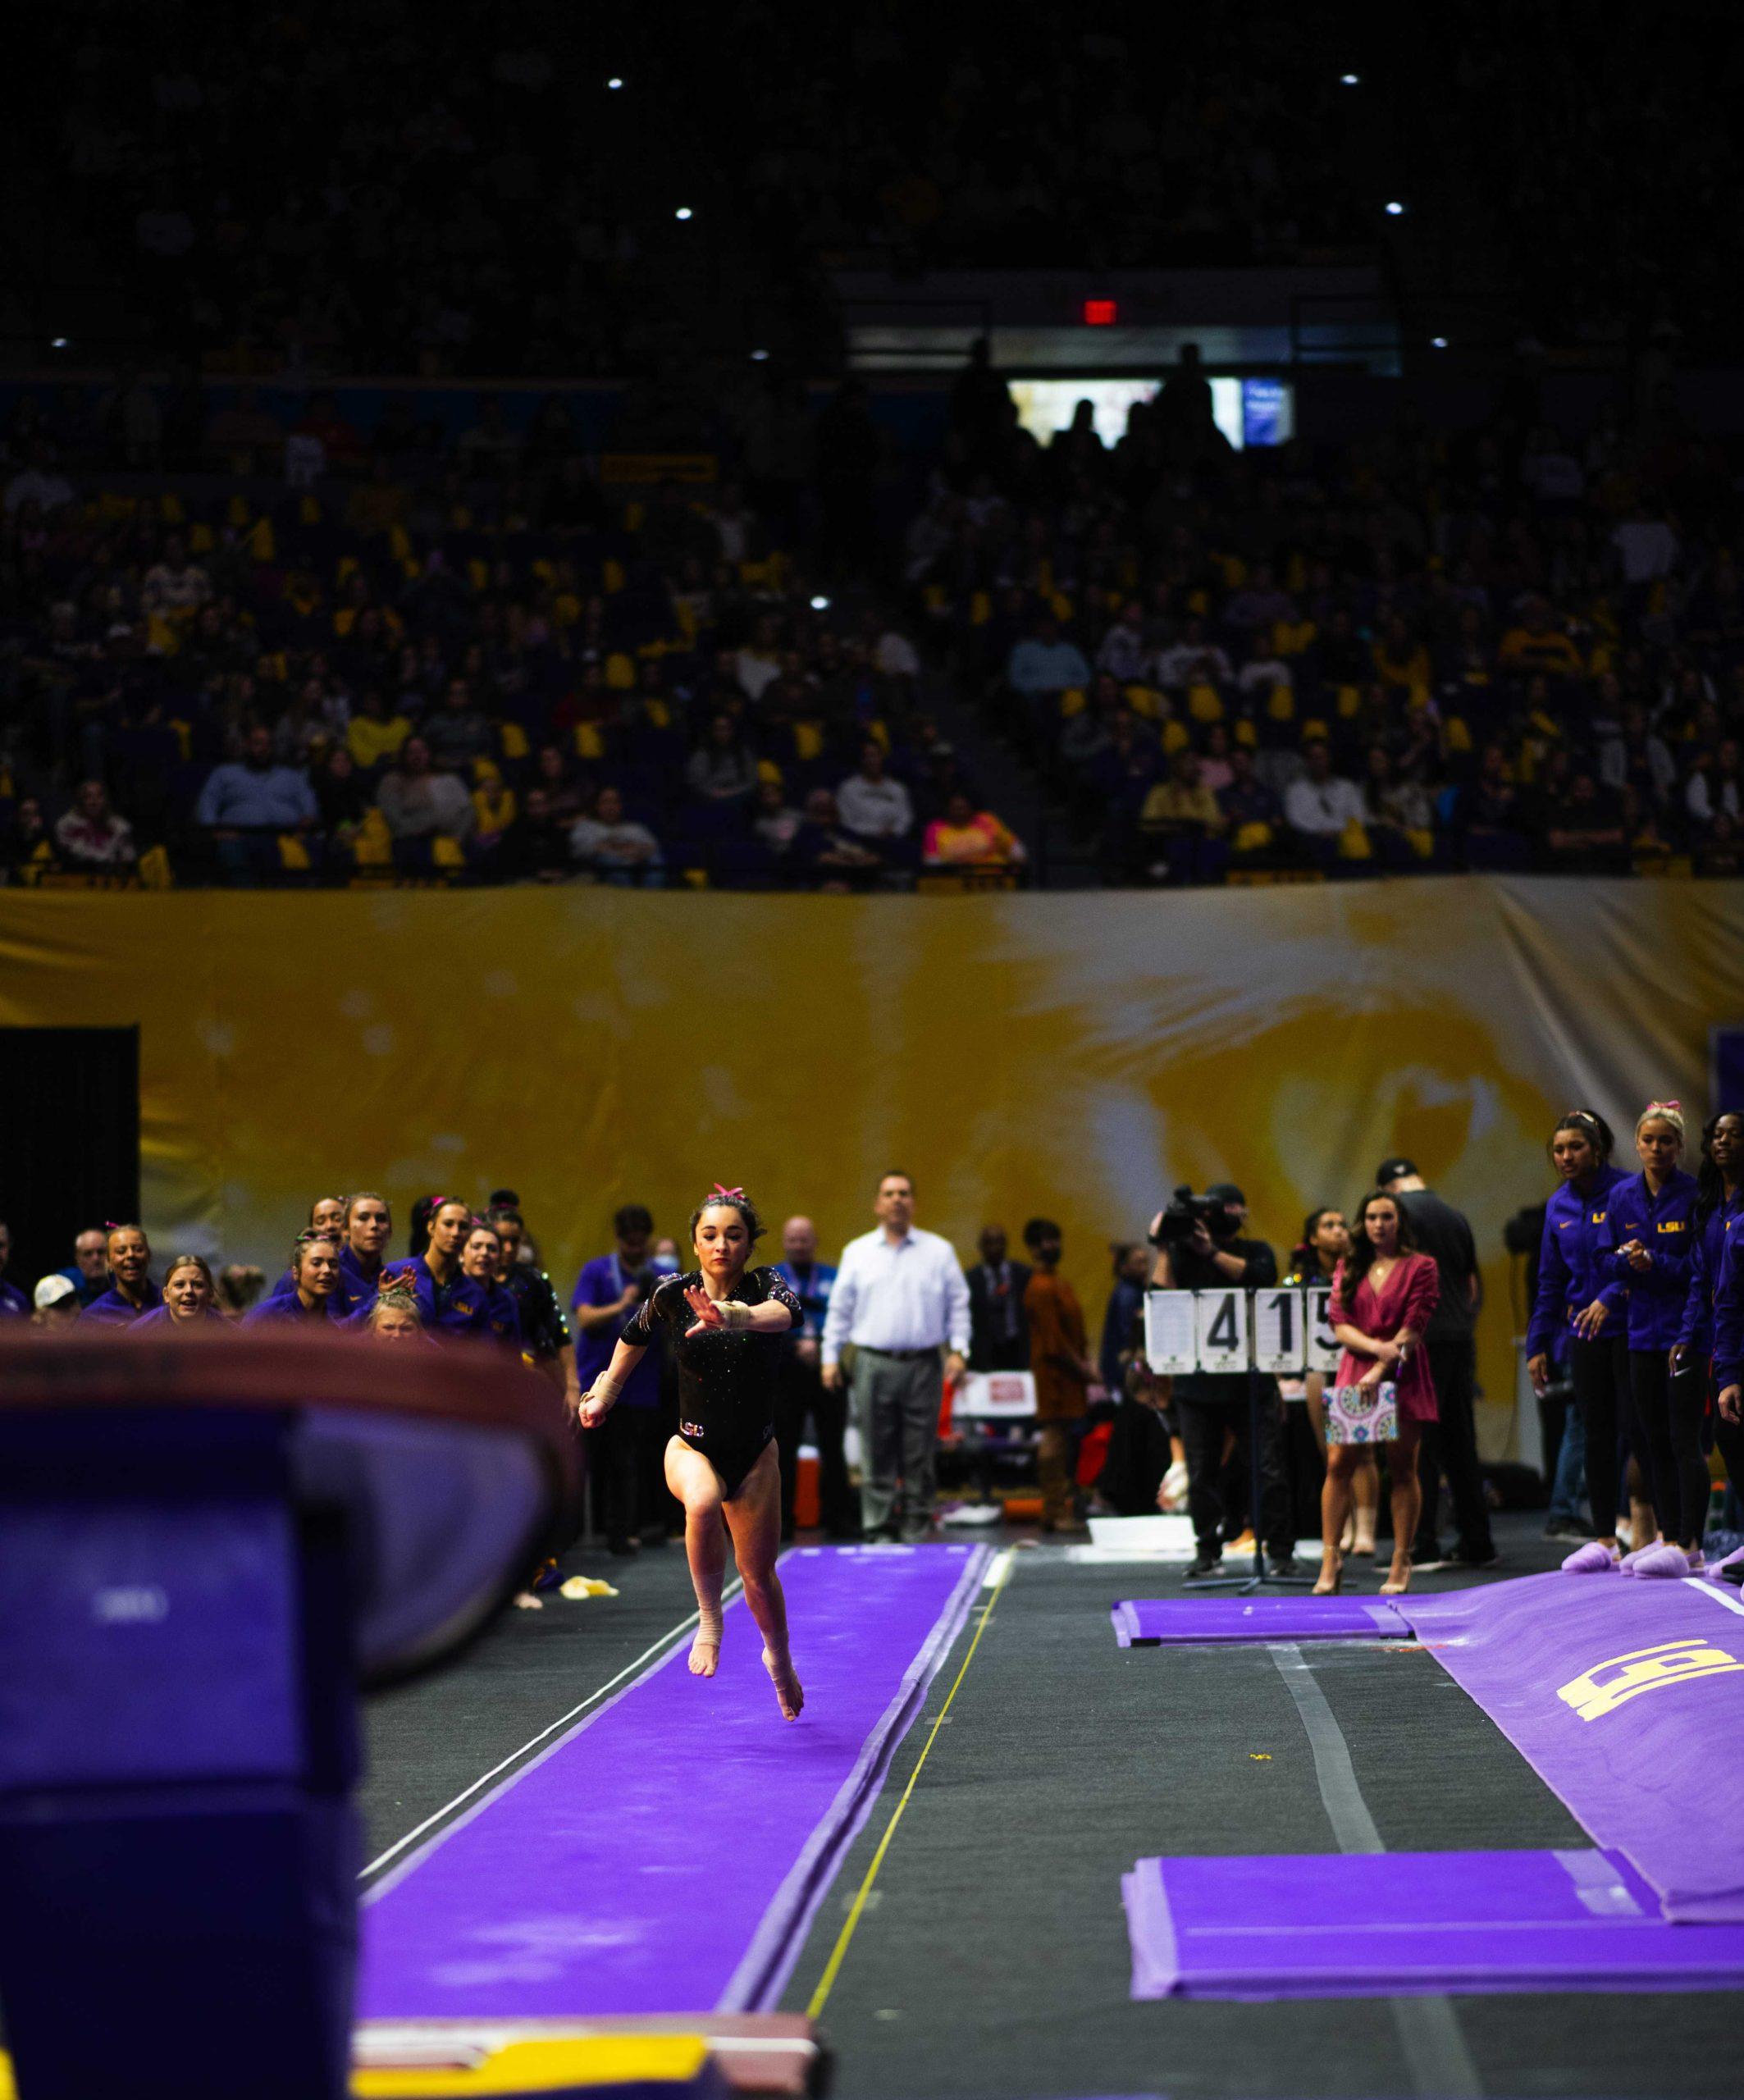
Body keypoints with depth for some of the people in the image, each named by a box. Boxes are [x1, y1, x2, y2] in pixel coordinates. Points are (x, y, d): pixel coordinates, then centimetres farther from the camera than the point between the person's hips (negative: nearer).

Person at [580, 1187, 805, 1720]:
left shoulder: (765, 1286, -13)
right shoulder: (671, 1295, -9)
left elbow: (786, 1314, -39)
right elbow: (635, 1337, 13)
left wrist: (732, 1316, -58)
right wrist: (604, 1393, 20)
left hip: (755, 1453, 1)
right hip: (693, 1448, -1)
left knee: (759, 1575, 11)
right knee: (703, 1501, -38)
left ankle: (779, 1657, 42)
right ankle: (708, 1620, -21)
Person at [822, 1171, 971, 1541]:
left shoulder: (938, 1251, 9)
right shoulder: (857, 1252, 11)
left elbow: (958, 1305, 9)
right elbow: (840, 1309, 11)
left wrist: (958, 1349, -2)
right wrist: (830, 1357, 5)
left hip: (923, 1367, 0)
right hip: (874, 1365, 0)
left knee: (919, 1456, 0)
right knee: (877, 1454, -2)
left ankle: (916, 1530, 5)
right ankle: (878, 1529, 2)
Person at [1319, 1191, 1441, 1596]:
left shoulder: (1421, 1267, 1)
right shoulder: (1349, 1268, 12)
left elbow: (1413, 1328, -8)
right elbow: (1339, 1324, 3)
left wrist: (1381, 1370, -17)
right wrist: (1375, 1346, -15)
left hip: (1404, 1376, -3)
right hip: (1354, 1371, 3)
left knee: (1402, 1468, 1)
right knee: (1338, 1463, -6)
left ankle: (1401, 1563, 7)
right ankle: (1330, 1558, -2)